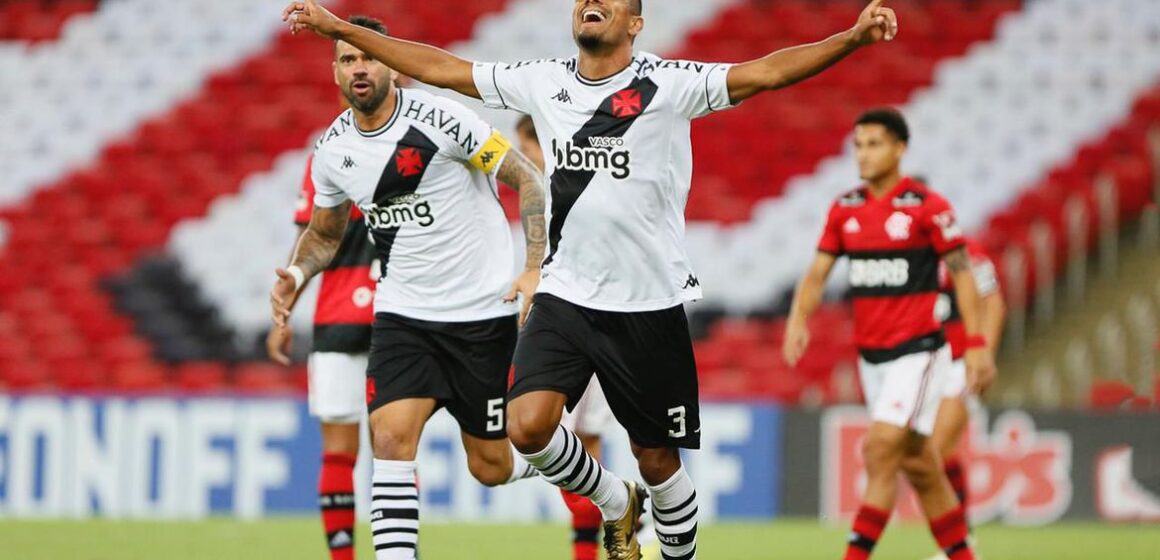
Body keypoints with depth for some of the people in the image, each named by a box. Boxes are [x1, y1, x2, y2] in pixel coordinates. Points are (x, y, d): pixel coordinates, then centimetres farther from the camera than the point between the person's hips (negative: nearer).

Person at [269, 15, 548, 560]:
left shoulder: (437, 117, -15)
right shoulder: (332, 151, 2)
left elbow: (527, 179, -8)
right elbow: (324, 233, 20)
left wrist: (536, 268, -17)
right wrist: (296, 275, -1)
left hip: (482, 310, -4)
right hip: (402, 314, 4)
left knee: (491, 468, 5)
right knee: (390, 434, -19)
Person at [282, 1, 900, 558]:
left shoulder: (668, 84, -8)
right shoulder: (542, 82, 5)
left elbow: (765, 72, -19)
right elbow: (441, 68, 12)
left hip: (649, 307, -3)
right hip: (564, 298, 3)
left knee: (658, 461, 3)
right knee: (528, 425, -16)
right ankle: (614, 503, 14)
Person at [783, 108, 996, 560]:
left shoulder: (927, 207, -10)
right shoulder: (845, 209, 6)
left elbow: (961, 273, -6)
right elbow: (818, 273, 6)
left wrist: (976, 345, -11)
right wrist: (798, 319, -13)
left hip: (918, 350, -6)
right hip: (871, 354, 6)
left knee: (880, 451, -17)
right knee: (919, 467, 11)